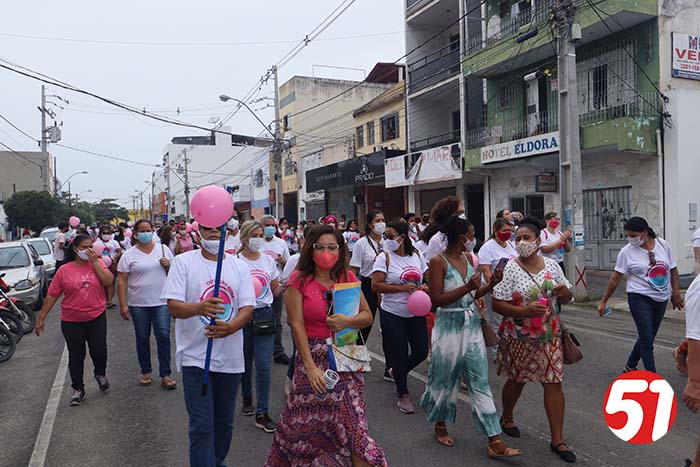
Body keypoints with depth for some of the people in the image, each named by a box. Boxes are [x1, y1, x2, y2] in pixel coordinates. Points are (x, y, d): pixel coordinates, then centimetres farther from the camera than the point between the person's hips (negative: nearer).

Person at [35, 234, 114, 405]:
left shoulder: (98, 263, 0)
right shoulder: (64, 270, -2)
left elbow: (109, 281, -16)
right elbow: (52, 295, 1)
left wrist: (94, 262, -16)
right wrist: (41, 317, 0)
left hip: (97, 318, 0)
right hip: (72, 321, 0)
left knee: (100, 351, 2)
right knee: (76, 356, 8)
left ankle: (100, 375, 33)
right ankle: (78, 389, 24)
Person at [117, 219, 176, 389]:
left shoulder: (163, 249, 5)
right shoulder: (129, 254, -1)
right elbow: (121, 281, -2)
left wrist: (168, 265, -10)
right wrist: (122, 305, -8)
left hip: (161, 301, 0)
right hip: (138, 304, 0)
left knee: (163, 336, -5)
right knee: (142, 338, 10)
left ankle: (165, 374, 4)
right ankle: (146, 372, 27)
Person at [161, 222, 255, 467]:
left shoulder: (240, 266, 4)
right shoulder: (183, 262, -3)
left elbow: (248, 308, -2)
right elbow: (173, 307, -10)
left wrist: (231, 327, -24)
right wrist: (199, 308, -32)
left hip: (230, 357, 3)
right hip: (195, 356, -3)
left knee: (224, 422, 18)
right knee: (201, 426, -2)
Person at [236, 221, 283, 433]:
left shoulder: (268, 260, 7)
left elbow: (275, 291, 13)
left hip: (264, 315, 2)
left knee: (264, 366, -3)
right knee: (245, 362, 14)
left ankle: (261, 413, 7)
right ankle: (247, 398, 40)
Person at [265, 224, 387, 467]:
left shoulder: (348, 277, 5)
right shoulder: (299, 280, -5)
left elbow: (367, 316, 6)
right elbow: (297, 325, -10)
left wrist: (347, 321, -16)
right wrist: (310, 367, -15)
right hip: (312, 357, -2)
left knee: (354, 423, 1)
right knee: (306, 424, 11)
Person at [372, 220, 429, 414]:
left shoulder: (417, 254, 3)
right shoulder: (384, 257, -10)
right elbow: (376, 285, -17)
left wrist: (425, 286, -8)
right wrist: (402, 288, -23)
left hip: (416, 313, 4)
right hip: (393, 314, -4)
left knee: (421, 352, 7)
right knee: (399, 354, 4)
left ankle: (398, 372, 37)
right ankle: (403, 394, 23)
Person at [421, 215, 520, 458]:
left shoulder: (468, 257, 7)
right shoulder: (438, 261, -13)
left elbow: (473, 294, 13)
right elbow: (436, 300, -17)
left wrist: (491, 284, -4)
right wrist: (467, 287, -23)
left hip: (472, 324, 6)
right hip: (450, 326, -6)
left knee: (480, 381, 5)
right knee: (445, 379, 11)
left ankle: (494, 441, 9)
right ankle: (440, 425, 36)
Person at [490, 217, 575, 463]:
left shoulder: (551, 265, 1)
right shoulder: (510, 269, -12)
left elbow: (566, 297, 12)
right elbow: (497, 304, -14)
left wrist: (565, 292, -12)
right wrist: (525, 311, -27)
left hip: (549, 334, 3)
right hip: (519, 337, -3)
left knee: (554, 383, 2)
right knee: (516, 380, 13)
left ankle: (557, 439, 15)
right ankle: (507, 418, 41)